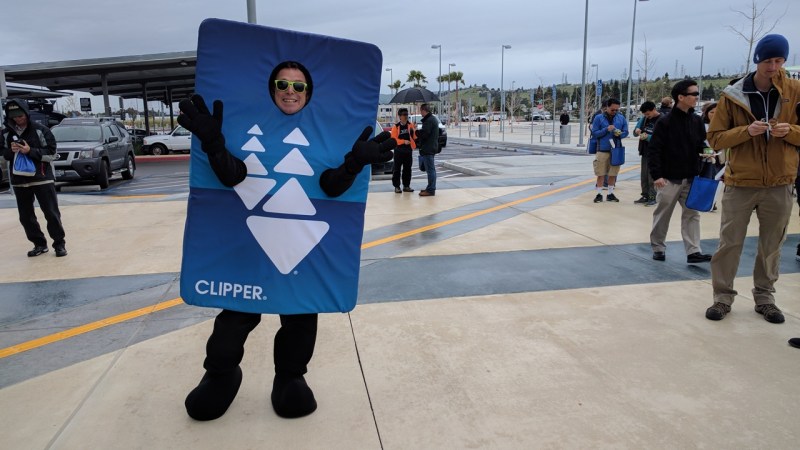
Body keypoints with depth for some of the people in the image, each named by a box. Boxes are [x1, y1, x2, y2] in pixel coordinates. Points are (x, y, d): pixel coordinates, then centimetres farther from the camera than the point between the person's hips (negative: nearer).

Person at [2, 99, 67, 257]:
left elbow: (52, 154, -7)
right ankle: (39, 244, 20)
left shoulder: (41, 130, -5)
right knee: (26, 217, 8)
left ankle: (59, 243, 10)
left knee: (51, 213, -1)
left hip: (42, 178, -4)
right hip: (19, 181, 4)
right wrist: (10, 151, -8)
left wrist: (30, 151, -18)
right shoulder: (7, 133, 7)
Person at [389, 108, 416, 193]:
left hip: (408, 150, 4)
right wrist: (403, 141, -19)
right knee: (397, 169, -2)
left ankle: (406, 186, 19)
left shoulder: (410, 125, 6)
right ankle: (397, 186, 5)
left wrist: (414, 130, -15)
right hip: (399, 151, -3)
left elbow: (415, 137, 4)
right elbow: (393, 139, -8)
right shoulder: (396, 127, -3)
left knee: (407, 169, 9)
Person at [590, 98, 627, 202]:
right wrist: (606, 129, -16)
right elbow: (594, 133, -3)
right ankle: (599, 194, 12)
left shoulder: (621, 118, 7)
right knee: (601, 173, 2)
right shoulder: (598, 118, -1)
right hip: (602, 150, -3)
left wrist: (620, 134, -12)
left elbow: (626, 132, 10)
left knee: (613, 173, 9)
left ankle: (610, 194, 20)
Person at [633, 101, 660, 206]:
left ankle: (652, 197, 5)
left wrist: (648, 137, -25)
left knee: (652, 176, -2)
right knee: (644, 176, 11)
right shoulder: (644, 118, 7)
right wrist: (637, 130, -10)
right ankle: (645, 195, 19)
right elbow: (635, 133, 13)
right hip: (644, 152, 6)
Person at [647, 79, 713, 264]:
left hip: (691, 178, 5)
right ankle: (658, 247, 20)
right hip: (669, 178, -5)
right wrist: (656, 175, -18)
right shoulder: (665, 121, -10)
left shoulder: (697, 121, 7)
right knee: (662, 215, 5)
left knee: (692, 214, 3)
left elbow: (701, 144, 18)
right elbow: (654, 150, -12)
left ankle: (693, 252, 6)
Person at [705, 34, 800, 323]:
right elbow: (715, 138, -2)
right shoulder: (733, 96, -2)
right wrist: (747, 131, -18)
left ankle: (765, 297, 25)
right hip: (740, 182, -1)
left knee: (772, 244, 10)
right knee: (729, 243, 2)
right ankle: (723, 297, 14)